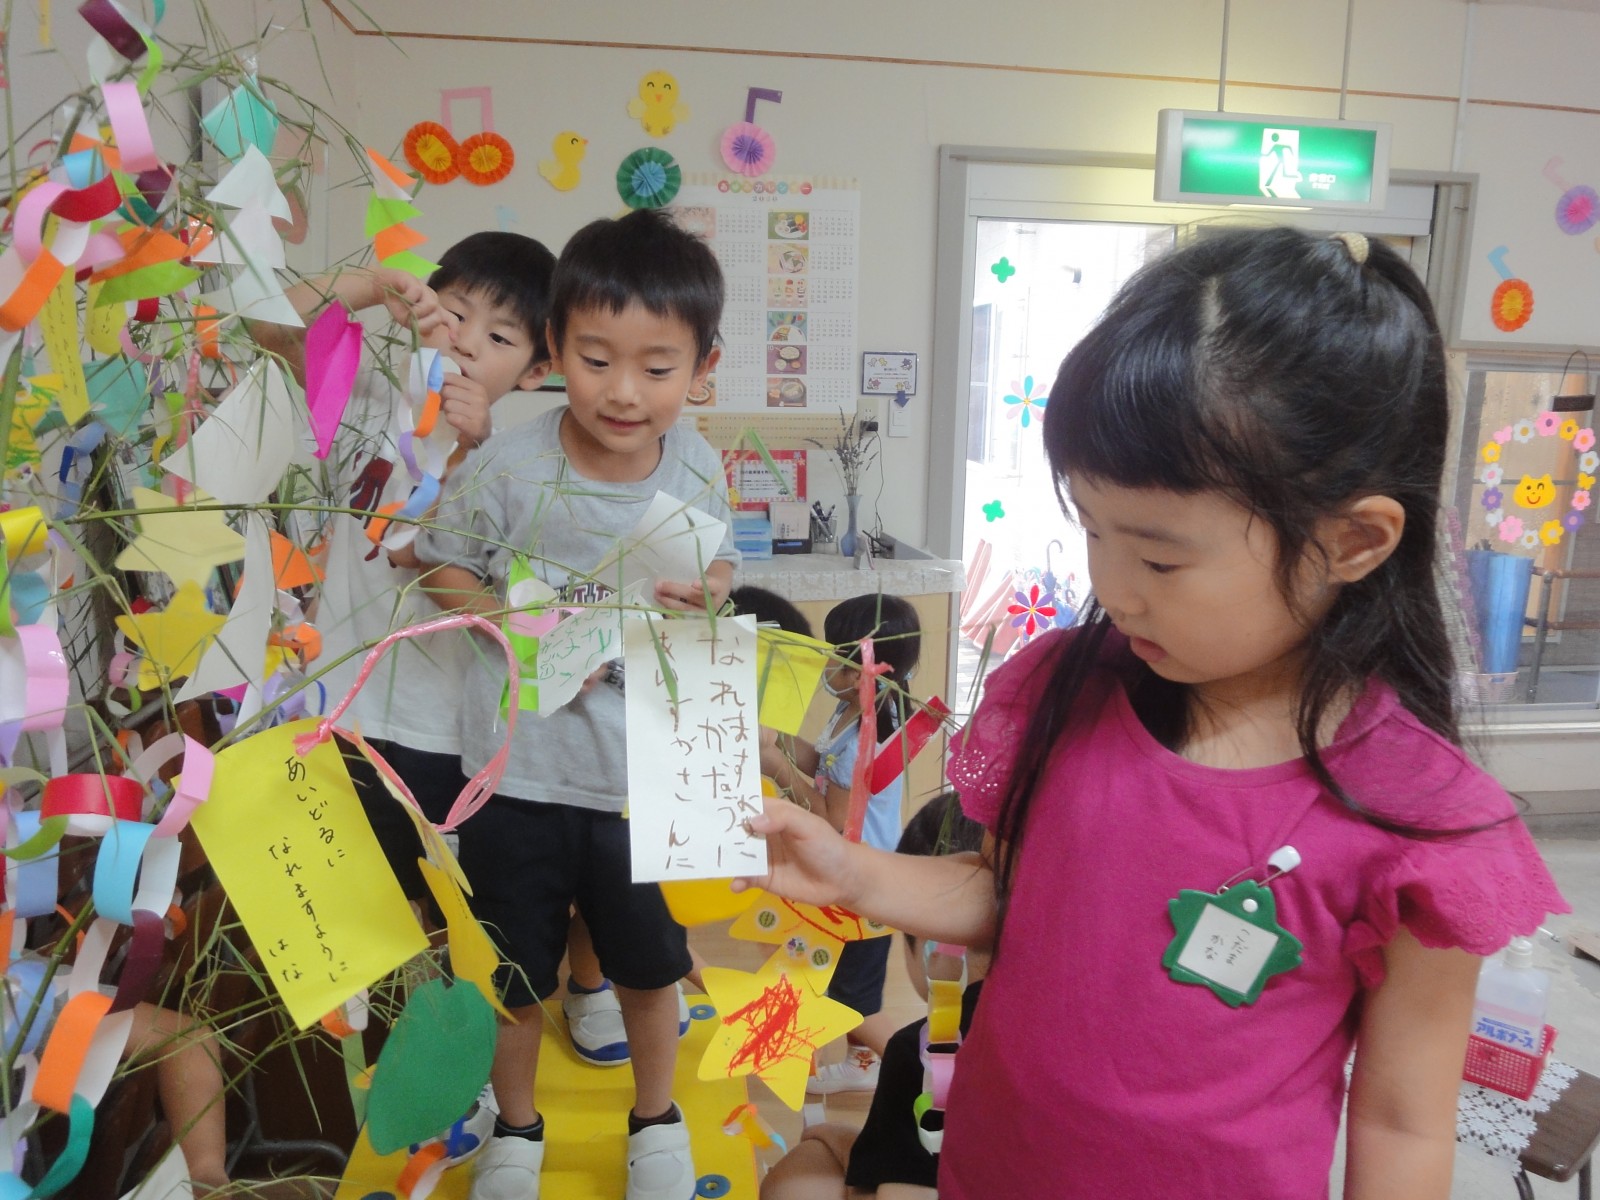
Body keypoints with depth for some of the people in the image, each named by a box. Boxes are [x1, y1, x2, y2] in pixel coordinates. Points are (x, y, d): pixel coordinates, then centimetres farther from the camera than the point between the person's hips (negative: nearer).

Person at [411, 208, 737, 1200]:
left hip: (642, 773, 2)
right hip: (517, 768, -1)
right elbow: (442, 569, -2)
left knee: (650, 964, 21)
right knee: (515, 969, 19)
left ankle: (656, 1117, 50)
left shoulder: (698, 469, -9)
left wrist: (704, 591, -16)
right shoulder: (506, 468, -17)